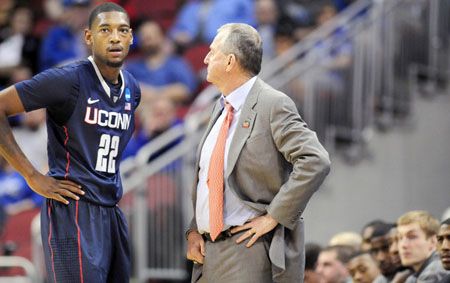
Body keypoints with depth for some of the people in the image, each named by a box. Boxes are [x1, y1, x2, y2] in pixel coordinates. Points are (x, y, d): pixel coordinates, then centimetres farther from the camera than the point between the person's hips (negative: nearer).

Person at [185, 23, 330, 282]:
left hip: (251, 251, -8)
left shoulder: (273, 105, -9)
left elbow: (316, 162, -19)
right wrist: (194, 231, 9)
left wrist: (273, 217, -17)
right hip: (209, 253, 8)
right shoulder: (222, 108, 17)